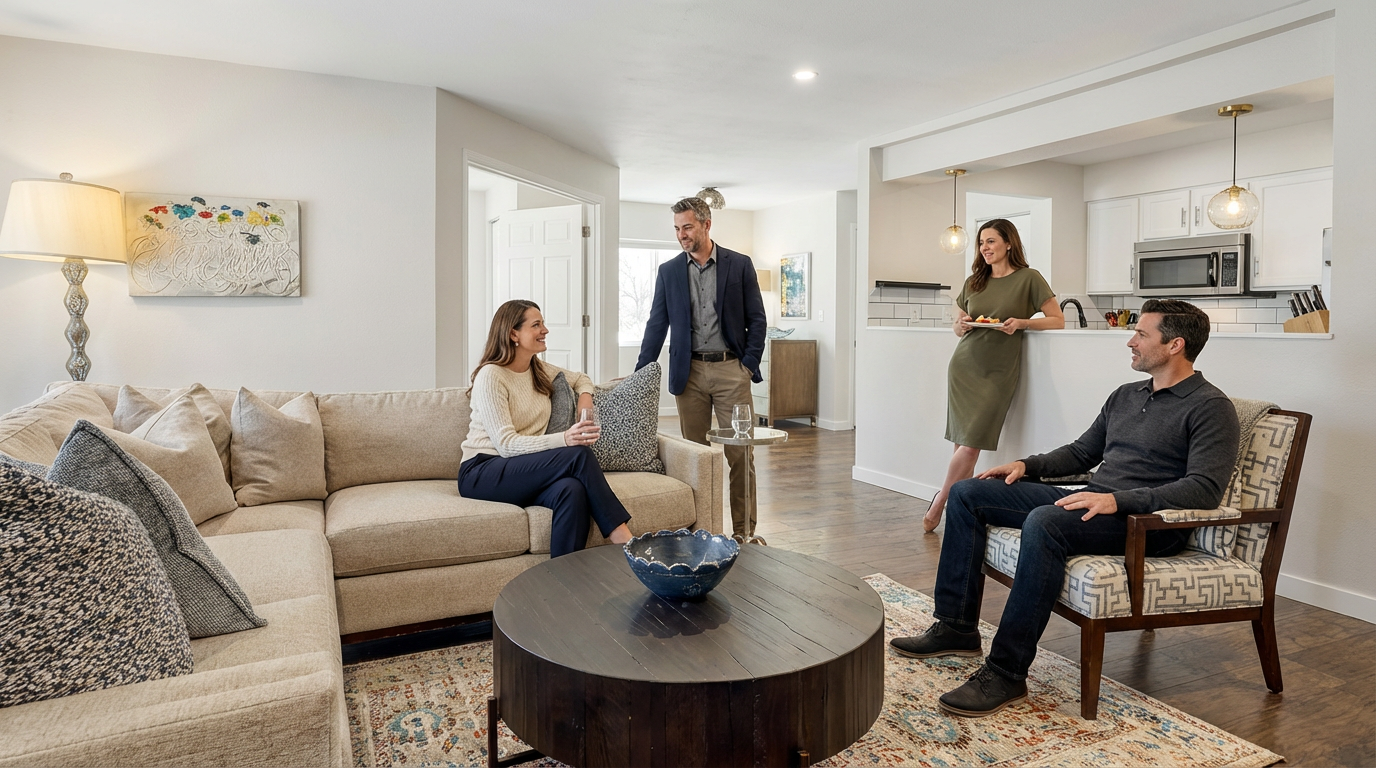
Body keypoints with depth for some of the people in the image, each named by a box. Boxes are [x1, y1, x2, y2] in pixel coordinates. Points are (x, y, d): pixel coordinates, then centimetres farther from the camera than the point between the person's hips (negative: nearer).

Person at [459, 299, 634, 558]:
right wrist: (565, 439, -33)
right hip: (481, 473, -6)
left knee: (572, 490, -33)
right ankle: (623, 541, -24)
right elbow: (506, 444, -19)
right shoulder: (491, 375, -10)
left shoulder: (539, 370, 12)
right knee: (579, 455, -28)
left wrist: (585, 395, 7)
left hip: (523, 472, 6)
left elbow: (581, 378, 33)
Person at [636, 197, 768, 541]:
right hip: (689, 372, 2)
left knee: (740, 453, 0)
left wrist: (749, 365, -5)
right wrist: (639, 376, 1)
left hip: (730, 369, -1)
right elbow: (657, 325, 6)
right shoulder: (668, 271, 7)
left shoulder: (739, 265, 2)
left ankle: (744, 531, 10)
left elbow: (757, 319, 4)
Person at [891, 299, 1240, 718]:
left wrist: (1118, 500, -29)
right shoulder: (1125, 395, 19)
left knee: (1044, 523, -39)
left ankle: (1007, 673, -31)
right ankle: (957, 627, -1)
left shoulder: (1210, 408, -7)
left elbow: (1205, 489, -20)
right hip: (1093, 501, 9)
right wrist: (1027, 465, 9)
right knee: (967, 493, -1)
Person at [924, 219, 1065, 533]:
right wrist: (962, 325, -4)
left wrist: (1022, 323, -16)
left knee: (971, 446, -7)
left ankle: (938, 503, 8)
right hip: (964, 366, 3)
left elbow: (1057, 320, 1)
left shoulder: (1028, 278, 1)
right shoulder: (973, 282, 13)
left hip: (997, 373, -3)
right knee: (963, 444, 0)